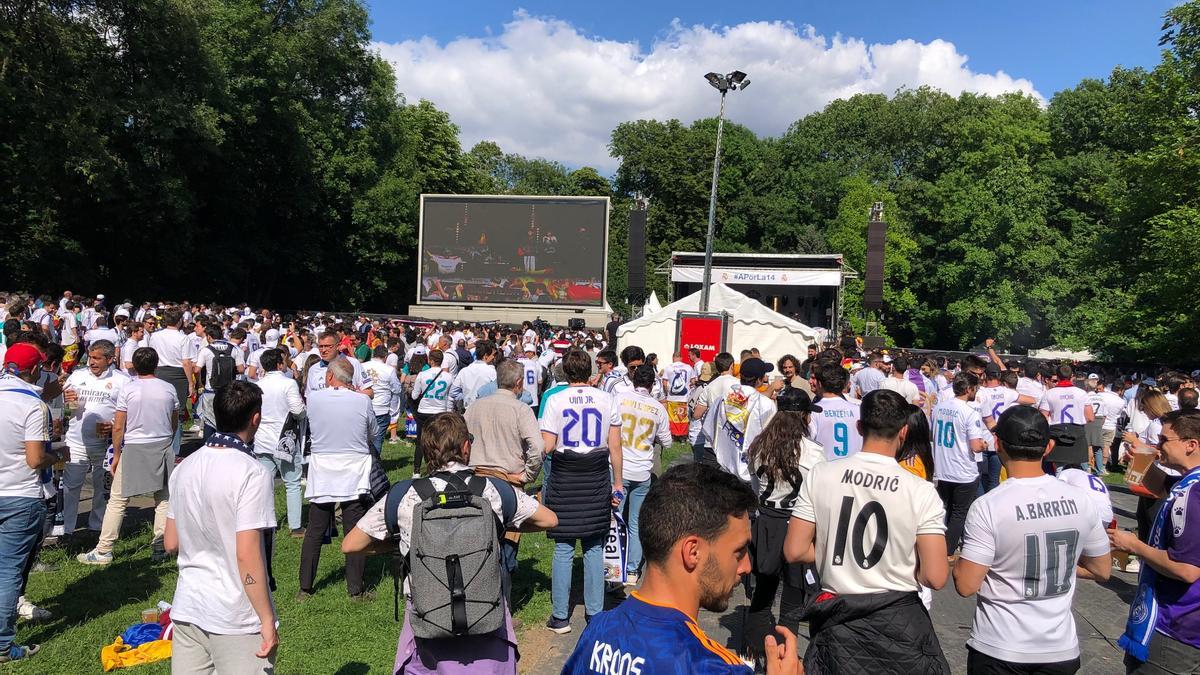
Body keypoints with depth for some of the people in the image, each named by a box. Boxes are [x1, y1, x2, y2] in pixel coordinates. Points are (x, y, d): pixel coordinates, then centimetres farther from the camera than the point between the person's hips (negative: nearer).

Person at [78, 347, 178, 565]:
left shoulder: (128, 389, -8)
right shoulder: (169, 388, 0)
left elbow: (118, 427, -7)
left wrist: (116, 454, 4)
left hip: (134, 449, -2)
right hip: (163, 447, 2)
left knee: (117, 501, 7)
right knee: (163, 499, 10)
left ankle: (103, 550, 12)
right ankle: (159, 547, 13)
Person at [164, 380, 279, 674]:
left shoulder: (184, 468, 3)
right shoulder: (252, 474, -18)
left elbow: (171, 544, 9)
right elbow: (247, 555, -21)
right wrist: (268, 621, -14)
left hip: (187, 609, 7)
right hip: (237, 618, -6)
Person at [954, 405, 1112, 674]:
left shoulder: (988, 507, -20)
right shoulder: (1082, 499, -6)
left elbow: (966, 586, -18)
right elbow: (1102, 570, 8)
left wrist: (957, 563, 2)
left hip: (999, 652, -4)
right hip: (1062, 650, 4)